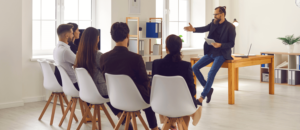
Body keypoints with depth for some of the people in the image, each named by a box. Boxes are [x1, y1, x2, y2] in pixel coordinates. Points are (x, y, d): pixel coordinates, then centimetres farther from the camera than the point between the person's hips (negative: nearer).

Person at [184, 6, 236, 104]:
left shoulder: (230, 27, -8)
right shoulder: (214, 23, 7)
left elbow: (231, 44, -9)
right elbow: (204, 29, -9)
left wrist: (220, 45, -25)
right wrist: (194, 29, -29)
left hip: (221, 54, -7)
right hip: (210, 52, 7)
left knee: (211, 73, -24)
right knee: (194, 68, -4)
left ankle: (202, 96, -14)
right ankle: (208, 89, 6)